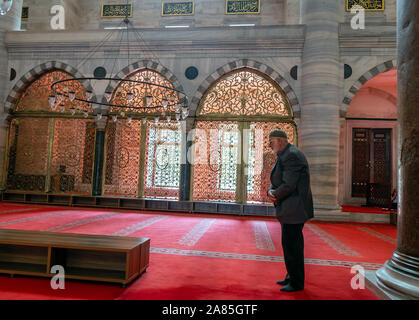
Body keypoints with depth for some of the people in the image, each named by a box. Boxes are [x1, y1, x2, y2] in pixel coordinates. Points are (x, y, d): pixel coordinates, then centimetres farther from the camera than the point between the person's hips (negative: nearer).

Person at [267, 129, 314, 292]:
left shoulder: (291, 156, -19)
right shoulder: (284, 156, 15)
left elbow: (288, 185, -26)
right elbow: (276, 182, 15)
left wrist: (276, 196, -9)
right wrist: (271, 191, -6)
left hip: (294, 208, -11)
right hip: (290, 209, 11)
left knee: (291, 244, -2)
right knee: (291, 243, 18)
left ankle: (297, 283, 13)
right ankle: (292, 277, 31)